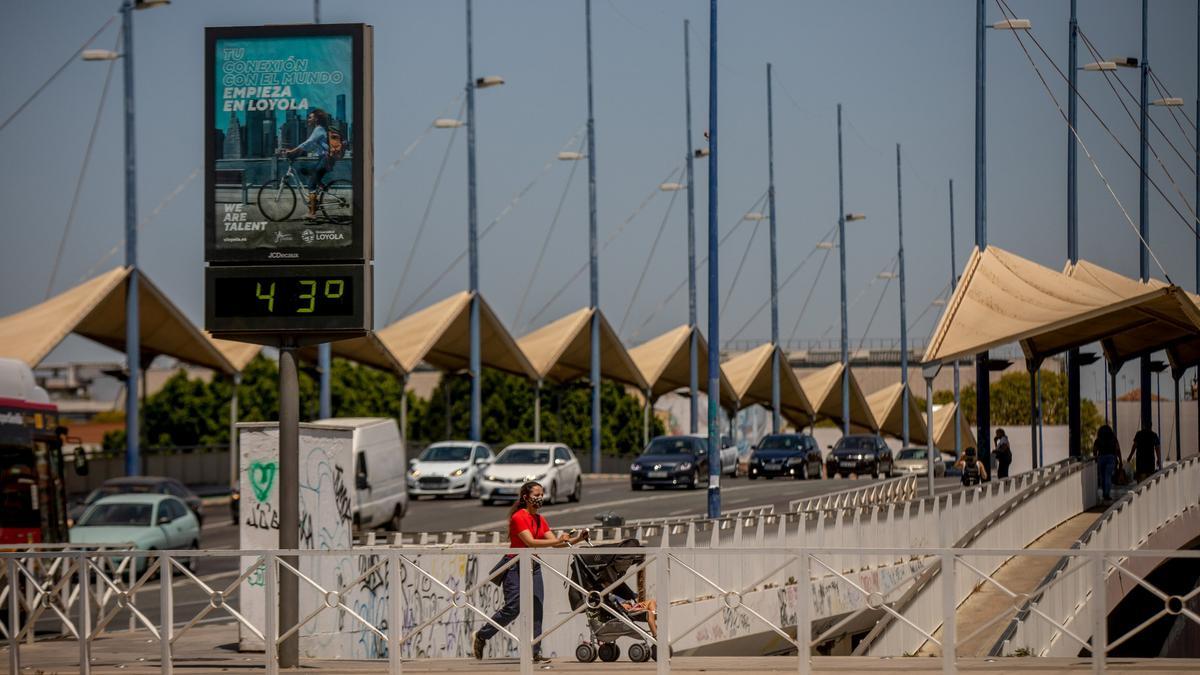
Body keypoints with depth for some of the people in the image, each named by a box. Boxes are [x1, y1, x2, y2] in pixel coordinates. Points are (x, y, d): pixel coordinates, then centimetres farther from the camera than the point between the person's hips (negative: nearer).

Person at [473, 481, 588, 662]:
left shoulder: (540, 520, 11)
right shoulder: (518, 517, -13)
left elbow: (554, 543, 7)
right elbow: (530, 542, -23)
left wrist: (576, 539, -6)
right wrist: (558, 540, -26)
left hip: (533, 567, 7)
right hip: (516, 567, -7)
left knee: (536, 609, -1)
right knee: (512, 608, -13)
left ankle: (535, 652, 1)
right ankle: (481, 636, 5)